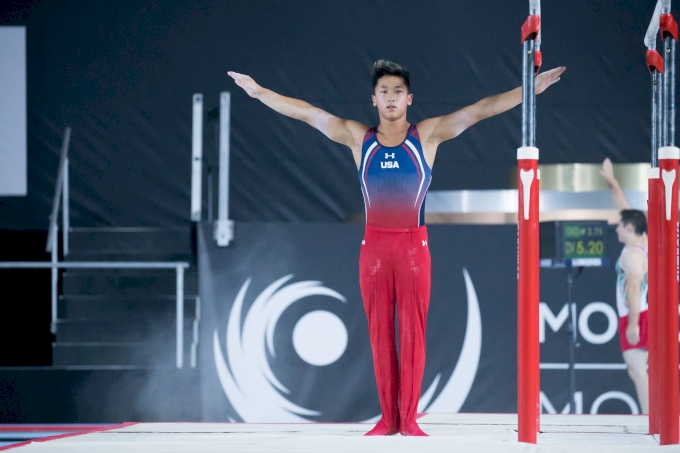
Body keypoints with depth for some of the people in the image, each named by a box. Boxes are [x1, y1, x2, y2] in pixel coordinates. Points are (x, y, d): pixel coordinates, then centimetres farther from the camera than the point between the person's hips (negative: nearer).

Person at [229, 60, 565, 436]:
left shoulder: (427, 136, 2)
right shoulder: (358, 138, 6)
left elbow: (479, 110, -4)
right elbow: (306, 113, 8)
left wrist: (530, 90, -9)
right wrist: (259, 91, 7)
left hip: (413, 245, -2)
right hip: (374, 245, 2)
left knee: (412, 331, -3)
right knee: (380, 333, 3)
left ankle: (409, 419, -1)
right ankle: (388, 418, 8)